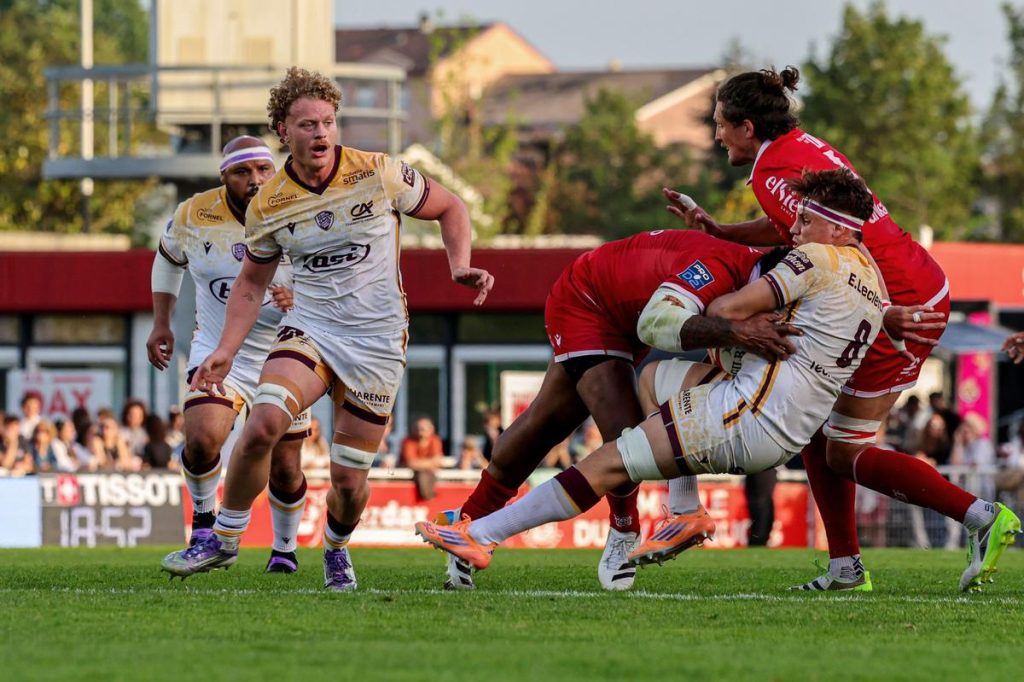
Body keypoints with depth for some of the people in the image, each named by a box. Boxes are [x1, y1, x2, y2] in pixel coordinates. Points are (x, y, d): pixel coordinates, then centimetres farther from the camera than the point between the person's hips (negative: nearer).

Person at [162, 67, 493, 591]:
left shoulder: (379, 175, -9)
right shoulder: (267, 204, -2)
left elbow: (449, 208, 6)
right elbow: (252, 281, 12)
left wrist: (460, 267, -11)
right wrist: (226, 351, 3)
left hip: (377, 341, -1)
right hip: (309, 328, 1)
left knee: (349, 479, 0)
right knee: (263, 425, -26)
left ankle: (336, 548, 35)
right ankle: (224, 538, -7)